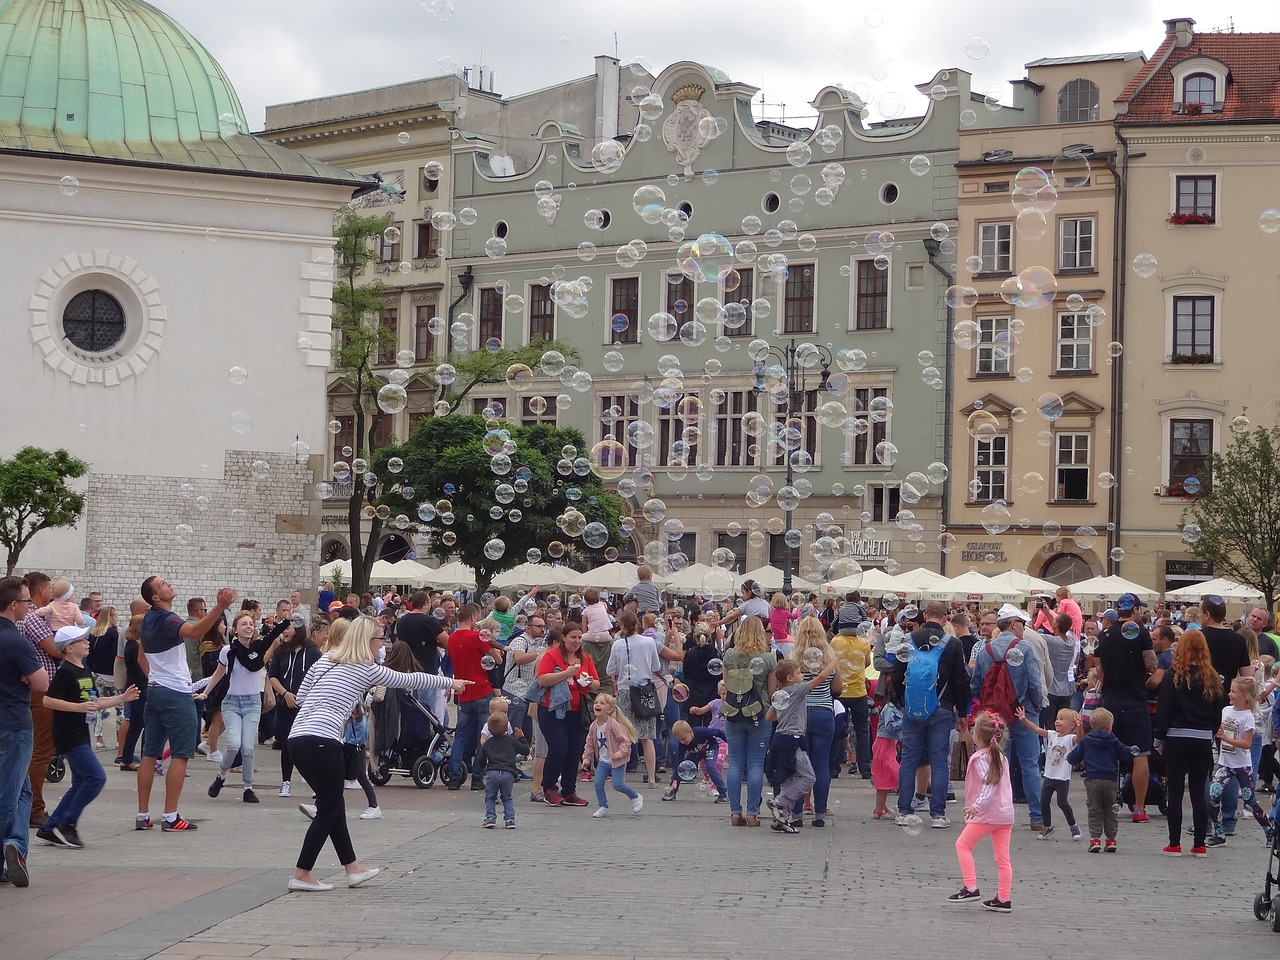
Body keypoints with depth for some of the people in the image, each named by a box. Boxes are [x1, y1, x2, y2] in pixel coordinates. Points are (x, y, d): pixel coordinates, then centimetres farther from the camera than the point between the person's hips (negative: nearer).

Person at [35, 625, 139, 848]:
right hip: (68, 736, -10)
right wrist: (78, 707, -25)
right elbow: (48, 700, -20)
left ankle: (49, 829, 17)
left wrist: (122, 698, 13)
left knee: (81, 784, 12)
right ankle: (67, 825, -7)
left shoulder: (86, 672, 15)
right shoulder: (65, 672, -14)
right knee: (96, 777, -15)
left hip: (81, 736, 10)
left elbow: (95, 702, 22)